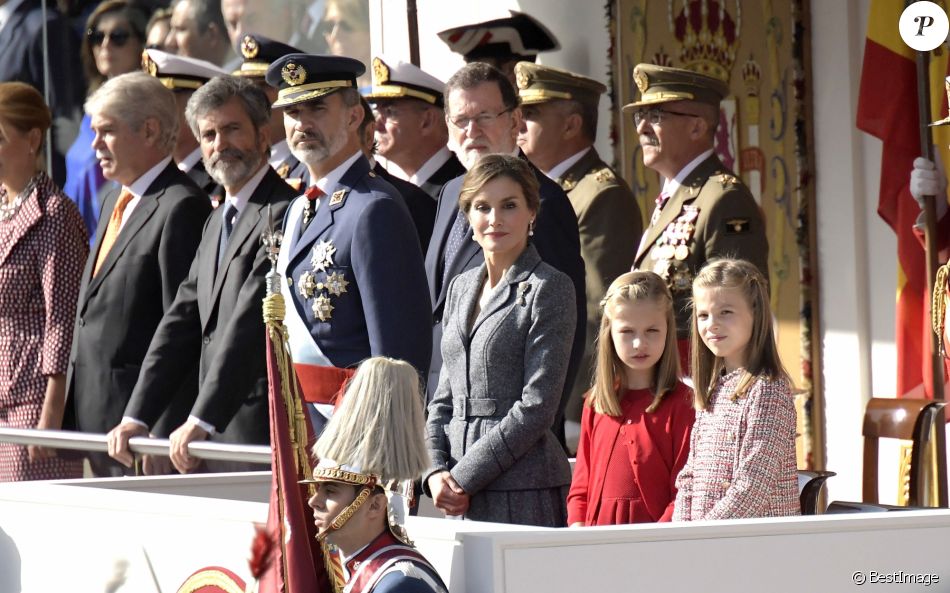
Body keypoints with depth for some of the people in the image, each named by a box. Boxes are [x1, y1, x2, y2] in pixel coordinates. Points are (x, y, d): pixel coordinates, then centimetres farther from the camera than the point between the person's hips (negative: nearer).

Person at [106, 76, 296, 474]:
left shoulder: (285, 211, -9)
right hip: (215, 438, 8)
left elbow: (251, 321, -16)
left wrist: (200, 421, -18)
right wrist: (137, 417, 7)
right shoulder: (218, 222, 22)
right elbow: (183, 319, 17)